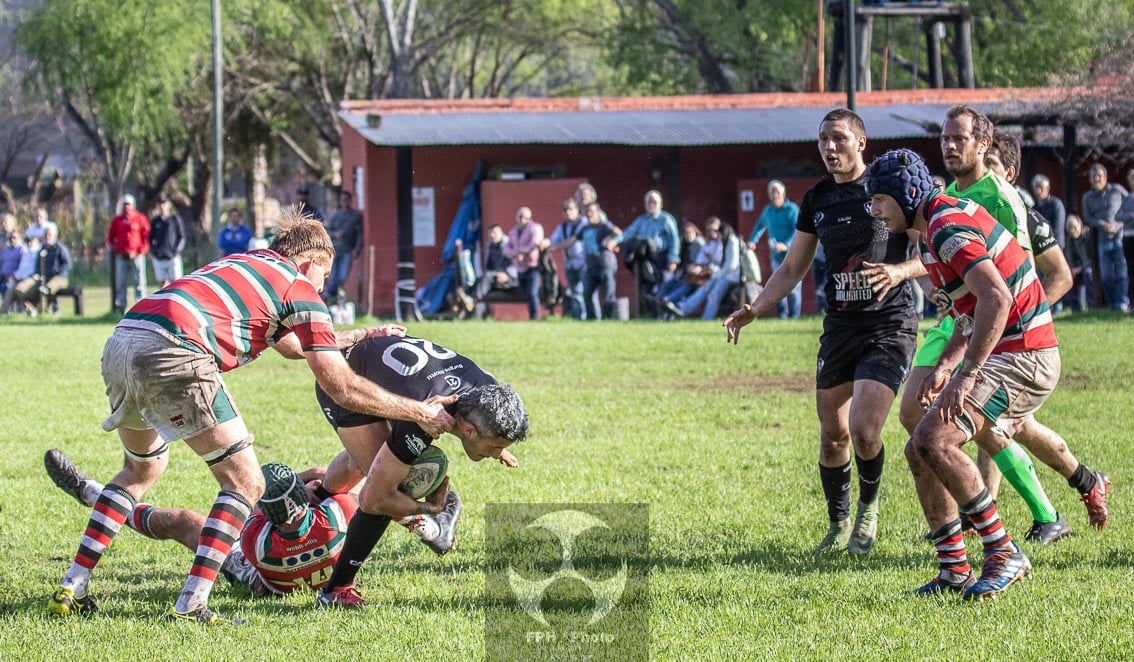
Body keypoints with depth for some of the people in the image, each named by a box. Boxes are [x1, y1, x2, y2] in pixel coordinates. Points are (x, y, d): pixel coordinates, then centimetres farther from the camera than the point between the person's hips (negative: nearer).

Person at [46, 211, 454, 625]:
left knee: (143, 469, 31)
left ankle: (71, 590, 24)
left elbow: (291, 345, 50)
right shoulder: (300, 290, 11)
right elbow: (342, 388, 7)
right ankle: (190, 607, -6)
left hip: (119, 345, 8)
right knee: (244, 482, 3)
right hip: (172, 353, -8)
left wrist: (363, 336, 59)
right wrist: (420, 413, 15)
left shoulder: (244, 265, 34)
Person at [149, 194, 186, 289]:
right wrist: (152, 250, 3)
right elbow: (150, 238, 18)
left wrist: (177, 250, -9)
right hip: (158, 259, 3)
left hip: (173, 257, -3)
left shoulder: (175, 219, 2)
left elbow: (181, 237, 3)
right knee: (163, 284, 4)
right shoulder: (154, 221, 11)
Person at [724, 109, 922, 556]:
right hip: (839, 326, 5)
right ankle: (838, 525, 27)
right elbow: (792, 269, 17)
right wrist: (753, 310, 4)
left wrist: (900, 271, -25)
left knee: (864, 431, -16)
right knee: (833, 436, 8)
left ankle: (868, 509, 12)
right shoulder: (817, 199, 9)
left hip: (889, 326, -5)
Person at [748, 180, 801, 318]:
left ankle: (794, 314, 2)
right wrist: (752, 240, 10)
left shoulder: (792, 209, -9)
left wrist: (786, 245, -30)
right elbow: (760, 226, 26)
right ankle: (782, 313, 10)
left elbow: (797, 231, -17)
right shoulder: (768, 210, 10)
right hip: (776, 254, 5)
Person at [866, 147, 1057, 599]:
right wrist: (944, 367, 13)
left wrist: (965, 373, -30)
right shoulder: (929, 231, 16)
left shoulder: (949, 227, -18)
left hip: (1021, 357, -11)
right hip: (1003, 355, 11)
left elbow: (997, 300, -31)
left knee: (935, 442, -22)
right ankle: (954, 571, 8)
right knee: (919, 452, 7)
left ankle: (1004, 555, -17)